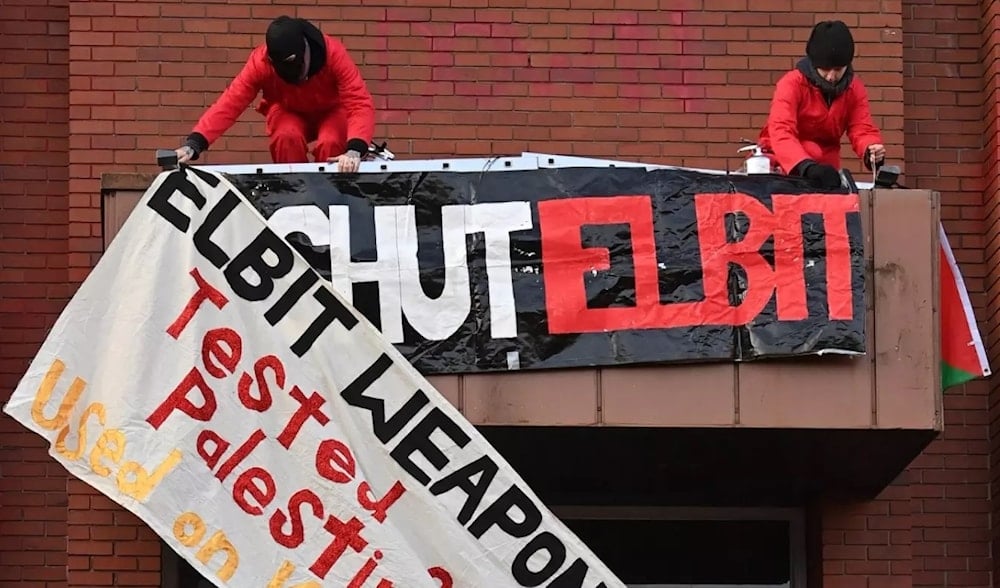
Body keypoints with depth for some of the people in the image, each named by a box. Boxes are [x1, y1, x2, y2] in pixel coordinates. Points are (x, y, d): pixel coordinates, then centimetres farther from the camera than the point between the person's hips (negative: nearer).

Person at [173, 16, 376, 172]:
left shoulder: (333, 53, -33)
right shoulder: (260, 61, -29)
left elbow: (360, 103, -38)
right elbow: (230, 103, -32)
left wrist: (354, 150, -55)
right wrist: (193, 144, -44)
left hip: (330, 112, 0)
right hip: (289, 112, 1)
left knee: (330, 143, -31)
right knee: (286, 137, -32)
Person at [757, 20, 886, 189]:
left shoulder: (854, 88, -4)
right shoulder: (791, 84, -19)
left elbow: (862, 129, -9)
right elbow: (781, 132, -32)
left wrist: (871, 151, -35)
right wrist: (806, 167, -49)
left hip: (825, 171, 4)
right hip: (782, 169, -4)